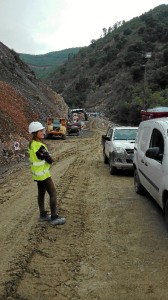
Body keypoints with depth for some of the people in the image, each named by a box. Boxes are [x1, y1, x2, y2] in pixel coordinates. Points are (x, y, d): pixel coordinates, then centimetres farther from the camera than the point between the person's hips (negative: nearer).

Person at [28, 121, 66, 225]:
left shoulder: (32, 143, 3)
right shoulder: (39, 146, -26)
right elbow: (50, 160, -21)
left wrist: (47, 162, -3)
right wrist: (50, 161, 0)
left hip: (38, 173, 10)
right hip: (43, 174, -9)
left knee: (41, 193, 18)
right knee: (53, 194, -2)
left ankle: (43, 215, 30)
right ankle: (54, 218, 3)